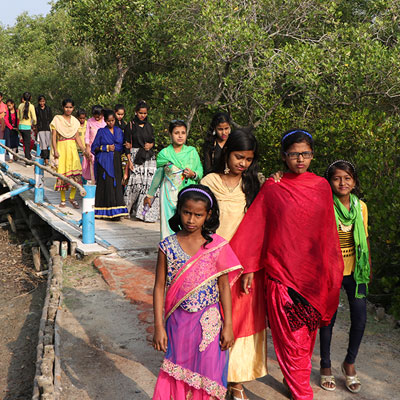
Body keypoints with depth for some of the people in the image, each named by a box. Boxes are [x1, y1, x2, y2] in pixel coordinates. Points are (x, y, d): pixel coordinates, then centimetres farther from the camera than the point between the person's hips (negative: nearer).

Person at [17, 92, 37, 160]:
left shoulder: (20, 105, 5)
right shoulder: (31, 106, -9)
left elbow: (18, 117, 15)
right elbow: (34, 118, -10)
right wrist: (34, 124, 8)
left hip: (20, 126, 5)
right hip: (27, 126, -5)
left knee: (26, 142, 19)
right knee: (27, 144, 0)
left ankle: (28, 156, 32)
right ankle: (27, 159, 0)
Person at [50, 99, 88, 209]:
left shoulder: (75, 121, 13)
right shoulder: (57, 119, 2)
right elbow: (53, 136, 0)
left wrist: (84, 150, 6)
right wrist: (55, 150, -10)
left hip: (72, 148, 3)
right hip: (61, 147, -3)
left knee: (76, 171, -12)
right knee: (62, 173, -2)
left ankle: (72, 197, 1)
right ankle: (63, 199, 10)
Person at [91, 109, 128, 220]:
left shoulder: (119, 131, 15)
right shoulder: (101, 131, 5)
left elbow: (122, 145, 21)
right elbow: (94, 147, 3)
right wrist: (106, 148, -8)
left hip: (116, 162, 3)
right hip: (105, 162, -3)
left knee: (117, 184, -4)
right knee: (106, 185, -8)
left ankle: (115, 211, -3)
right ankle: (103, 211, -2)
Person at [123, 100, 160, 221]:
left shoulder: (149, 126, 13)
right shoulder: (130, 126, 0)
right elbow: (127, 145, -2)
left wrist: (150, 145, -4)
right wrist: (129, 160, -11)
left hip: (149, 158, 4)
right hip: (135, 157, -4)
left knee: (150, 184, -6)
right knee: (136, 184, -7)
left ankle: (148, 212, 1)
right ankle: (129, 208, 13)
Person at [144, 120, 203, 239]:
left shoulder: (192, 152, 4)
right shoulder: (164, 153, 2)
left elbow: (201, 173, 11)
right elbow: (158, 176, 13)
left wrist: (193, 174, -12)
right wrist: (150, 195, 20)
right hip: (169, 196, -1)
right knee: (169, 224, -3)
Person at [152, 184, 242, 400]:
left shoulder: (218, 246, -6)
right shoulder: (168, 246, -5)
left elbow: (224, 286, -1)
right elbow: (159, 287, -1)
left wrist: (228, 325, -2)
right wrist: (158, 327, -3)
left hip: (208, 323, -1)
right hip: (178, 322, 1)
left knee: (207, 373, 7)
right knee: (178, 374, 12)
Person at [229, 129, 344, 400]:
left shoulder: (321, 186, 6)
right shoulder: (272, 188, -3)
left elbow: (328, 231, 12)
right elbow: (255, 227, -1)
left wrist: (332, 270, 14)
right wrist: (249, 268, -4)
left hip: (314, 274, 4)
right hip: (282, 273, -3)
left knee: (307, 336, 14)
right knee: (291, 339, -2)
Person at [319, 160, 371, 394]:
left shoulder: (361, 206, 3)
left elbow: (364, 239, 11)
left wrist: (369, 267, 13)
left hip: (355, 270, 4)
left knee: (360, 318, 2)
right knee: (328, 319, 5)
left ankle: (350, 363, 26)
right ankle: (326, 366, 25)